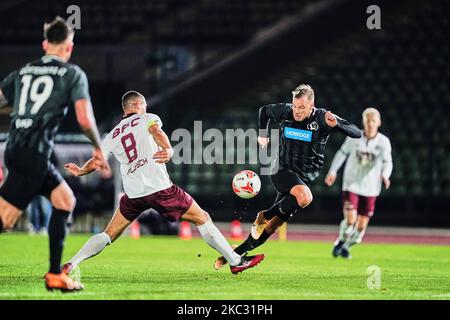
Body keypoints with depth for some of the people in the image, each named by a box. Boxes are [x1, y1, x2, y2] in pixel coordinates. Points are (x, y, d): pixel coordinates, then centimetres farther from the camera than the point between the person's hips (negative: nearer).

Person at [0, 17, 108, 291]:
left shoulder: (23, 71, 17)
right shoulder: (73, 74, 2)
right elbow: (85, 119, -7)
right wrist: (99, 148, 8)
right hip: (35, 153, -7)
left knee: (65, 199, 18)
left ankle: (55, 274, 14)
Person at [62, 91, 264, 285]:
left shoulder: (112, 135, 18)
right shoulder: (147, 118, 8)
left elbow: (95, 162, 11)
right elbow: (156, 132, -15)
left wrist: (80, 171, 32)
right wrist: (168, 149, -34)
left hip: (133, 194, 4)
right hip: (160, 188, -4)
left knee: (109, 235, 14)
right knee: (202, 219, 8)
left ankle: (71, 265, -3)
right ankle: (235, 261, 10)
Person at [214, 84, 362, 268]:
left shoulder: (322, 119, -10)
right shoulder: (285, 112, -4)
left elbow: (357, 133, -16)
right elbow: (264, 111, 19)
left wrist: (336, 124, -32)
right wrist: (263, 134, 14)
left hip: (304, 180, 1)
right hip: (282, 171, -1)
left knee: (271, 227, 1)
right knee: (304, 197, -35)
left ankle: (235, 254, 15)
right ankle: (264, 216, -14)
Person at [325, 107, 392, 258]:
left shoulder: (383, 142, -7)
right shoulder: (354, 137, -3)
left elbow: (387, 162, -17)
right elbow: (342, 152, 11)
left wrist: (385, 175, -38)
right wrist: (333, 171, 7)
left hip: (370, 189, 1)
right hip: (351, 185, -1)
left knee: (362, 225, 4)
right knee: (350, 220, -16)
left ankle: (346, 247, 31)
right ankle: (341, 241, 14)